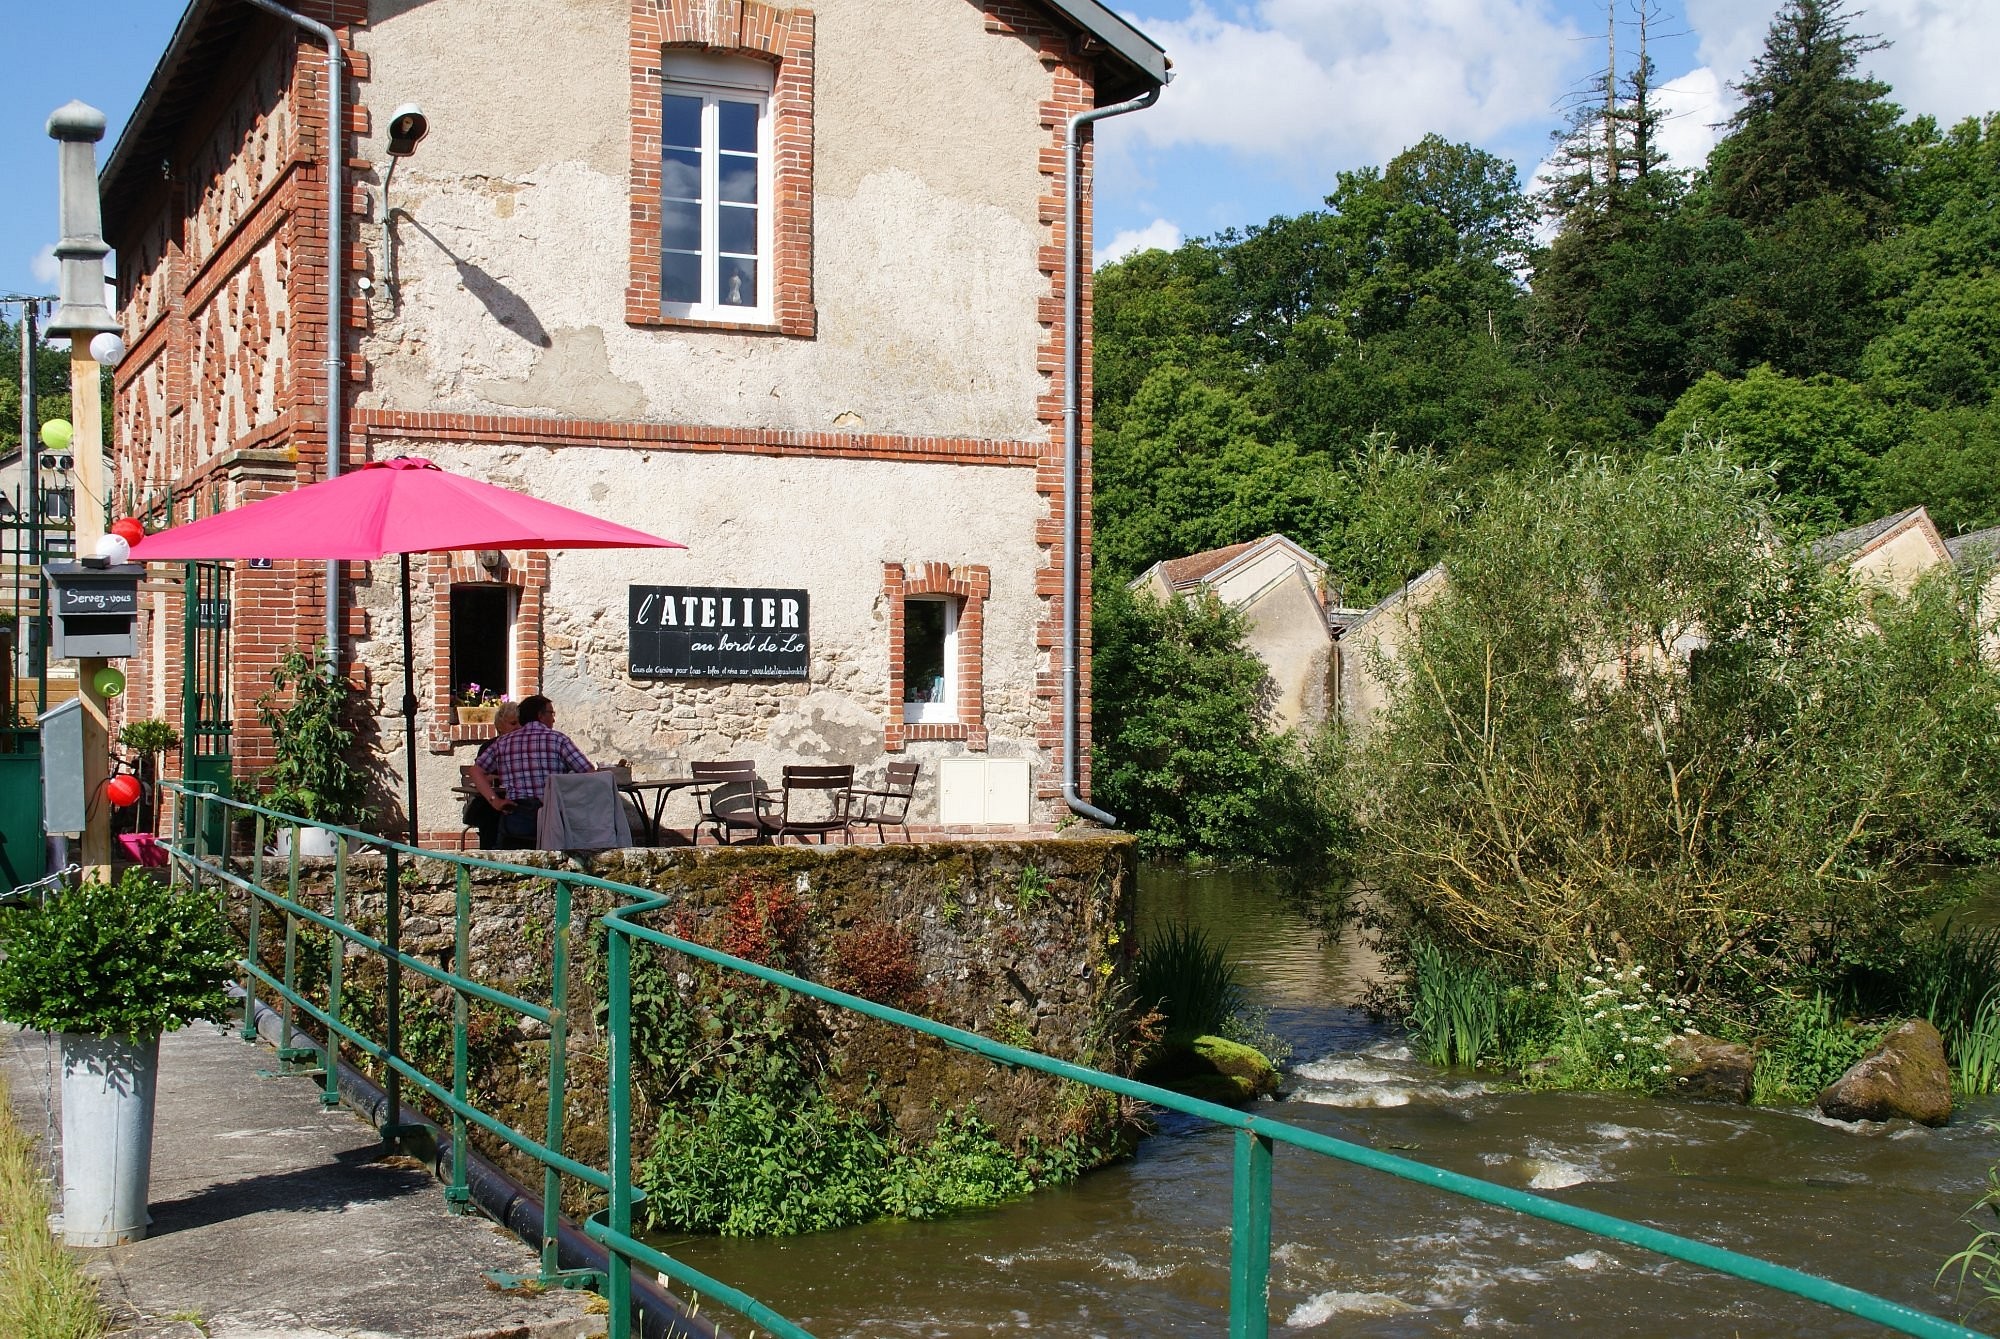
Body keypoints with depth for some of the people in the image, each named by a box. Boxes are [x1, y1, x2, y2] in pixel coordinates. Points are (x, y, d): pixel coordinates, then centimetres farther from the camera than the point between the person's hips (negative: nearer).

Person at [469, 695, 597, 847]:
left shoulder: (503, 742, 12)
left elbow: (476, 770, 5)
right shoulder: (557, 739, 2)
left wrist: (494, 800, -1)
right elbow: (589, 772, -3)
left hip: (515, 816, 3)